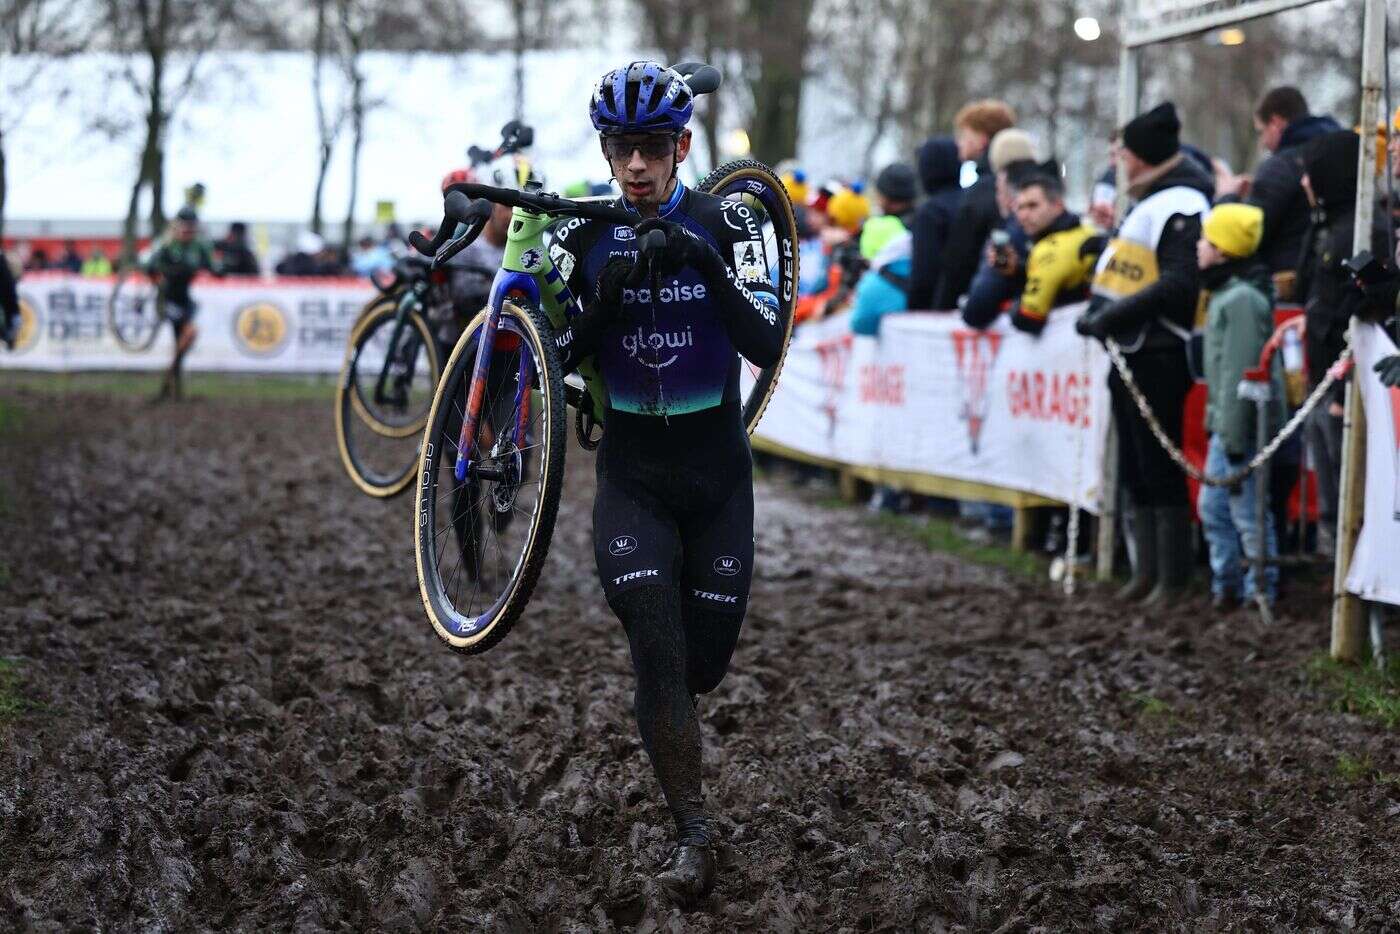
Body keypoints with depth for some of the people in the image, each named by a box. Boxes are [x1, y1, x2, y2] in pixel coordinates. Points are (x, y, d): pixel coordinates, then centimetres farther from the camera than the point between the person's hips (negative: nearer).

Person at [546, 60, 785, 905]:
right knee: (657, 652, -16)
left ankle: (667, 712, 44)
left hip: (717, 474, 0)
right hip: (632, 475, 0)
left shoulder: (726, 225, -9)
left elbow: (767, 346, -18)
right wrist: (604, 303, -21)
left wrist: (709, 270, -32)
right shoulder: (584, 236, -4)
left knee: (704, 666, 7)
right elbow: (553, 360, -3)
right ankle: (694, 836, -7)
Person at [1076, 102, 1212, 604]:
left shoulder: (1180, 204, -13)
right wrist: (1099, 311, 10)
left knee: (1161, 468, -5)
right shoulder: (1149, 200, 18)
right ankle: (1147, 571, 20)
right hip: (1131, 353, 10)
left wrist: (1112, 317, -21)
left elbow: (1179, 283, -22)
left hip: (1159, 355, -10)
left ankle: (1174, 579, 0)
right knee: (1135, 469, 13)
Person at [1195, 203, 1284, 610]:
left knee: (1248, 514, -4)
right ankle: (1226, 587, 27)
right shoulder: (1226, 294, 13)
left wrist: (1235, 439, -22)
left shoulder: (1242, 299, -19)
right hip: (1225, 426, 11)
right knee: (1212, 506, 17)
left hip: (1242, 426, -11)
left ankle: (1261, 595, 3)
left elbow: (1240, 374, -22)